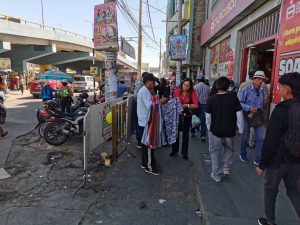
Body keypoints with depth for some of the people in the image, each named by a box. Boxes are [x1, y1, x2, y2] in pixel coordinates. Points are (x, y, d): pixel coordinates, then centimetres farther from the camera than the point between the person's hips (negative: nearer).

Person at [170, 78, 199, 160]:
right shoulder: (177, 91, -6)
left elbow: (196, 105, -18)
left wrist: (186, 105, -27)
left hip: (187, 116, -1)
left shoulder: (192, 92, -12)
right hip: (177, 114, 2)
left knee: (185, 134, 9)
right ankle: (174, 150, 29)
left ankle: (184, 152, 24)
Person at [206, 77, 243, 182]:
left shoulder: (212, 99, -10)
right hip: (230, 131, 1)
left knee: (215, 152, 13)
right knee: (229, 149, 27)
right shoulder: (234, 97, -9)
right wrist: (240, 129, 3)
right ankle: (226, 168, 25)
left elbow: (208, 116, -5)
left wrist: (209, 128, 9)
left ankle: (217, 175, 20)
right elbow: (239, 115, -7)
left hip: (215, 130, -1)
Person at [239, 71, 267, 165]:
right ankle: (243, 155, 35)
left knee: (261, 138, -1)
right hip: (247, 116, -3)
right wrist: (249, 108, -26)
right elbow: (239, 103, -18)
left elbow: (263, 103, 14)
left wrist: (261, 109, -1)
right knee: (245, 137, 13)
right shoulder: (246, 89, -12)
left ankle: (258, 159, 13)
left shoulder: (262, 91, 3)